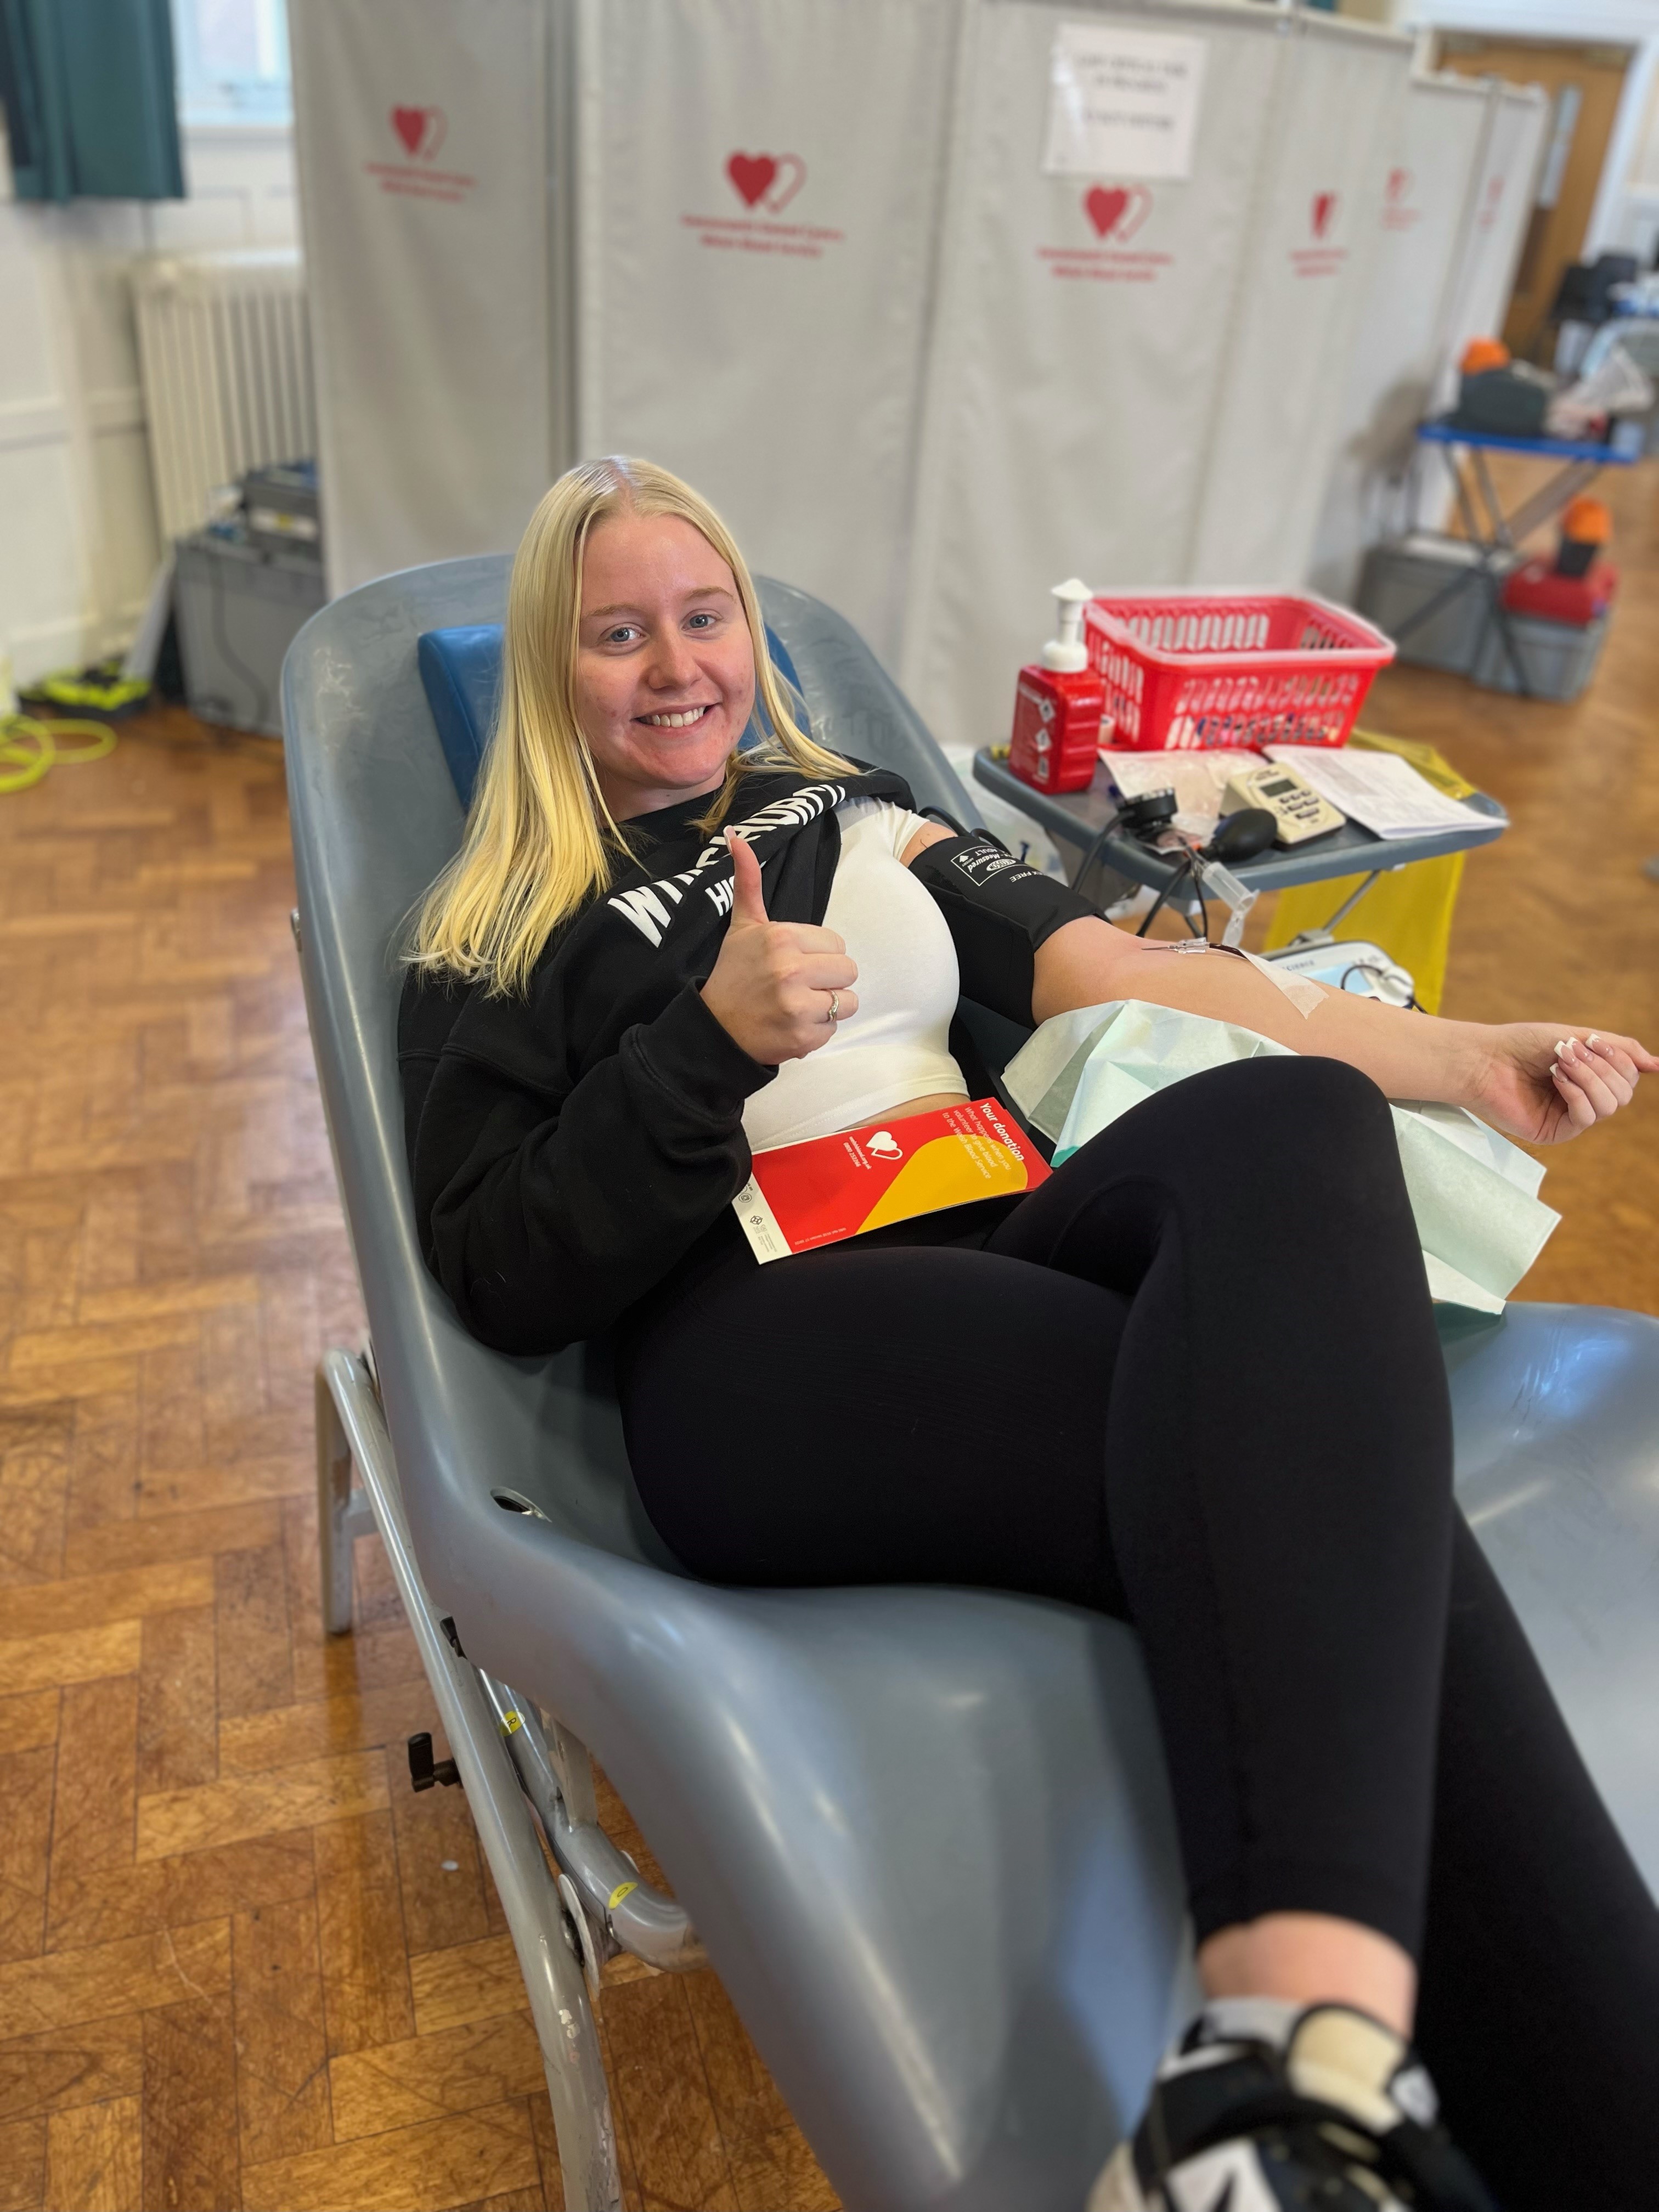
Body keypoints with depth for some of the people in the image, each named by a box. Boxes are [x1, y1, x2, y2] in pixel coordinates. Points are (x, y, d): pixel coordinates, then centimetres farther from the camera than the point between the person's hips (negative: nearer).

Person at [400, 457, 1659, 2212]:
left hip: (1009, 1243, 4)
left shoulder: (850, 814, 27)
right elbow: (502, 1281, 4)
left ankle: (1293, 2041, -44)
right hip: (756, 1342, -3)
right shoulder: (495, 937, 14)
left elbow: (1104, 969, 17)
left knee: (1289, 1119, -32)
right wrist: (716, 1040, -9)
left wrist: (1459, 1057, 8)